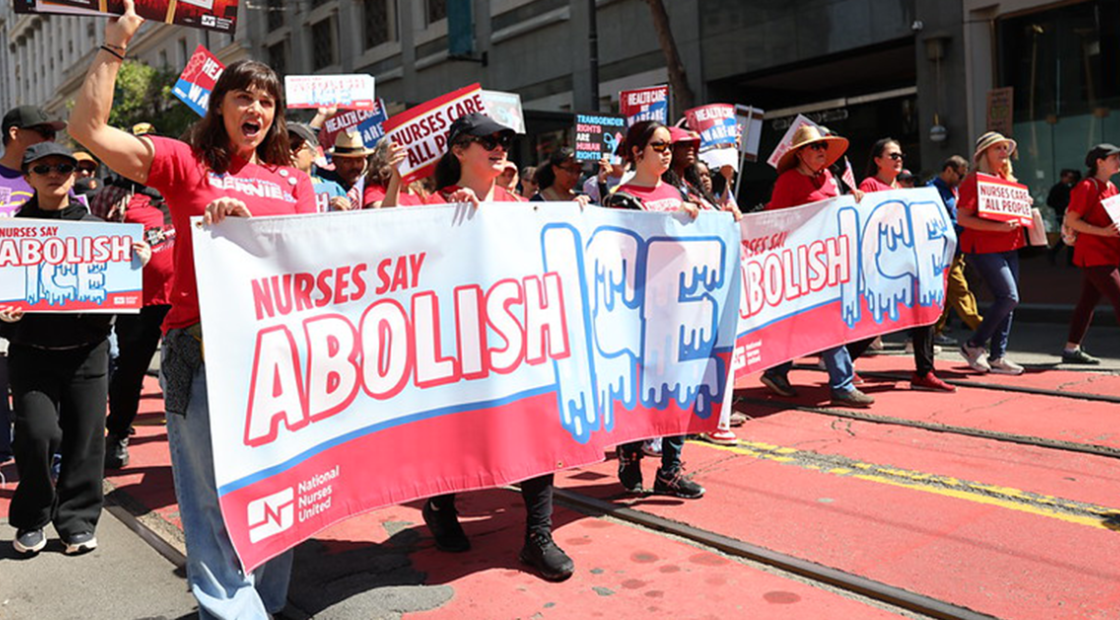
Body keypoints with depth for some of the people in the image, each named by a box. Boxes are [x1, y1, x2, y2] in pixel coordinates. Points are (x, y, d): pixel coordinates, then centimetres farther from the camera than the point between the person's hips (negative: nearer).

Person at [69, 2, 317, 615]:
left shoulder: (292, 181, 15)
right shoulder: (186, 164, 5)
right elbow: (88, 129, -3)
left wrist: (247, 222, -10)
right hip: (201, 348, -3)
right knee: (213, 494, 0)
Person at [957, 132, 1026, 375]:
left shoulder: (1007, 179, 17)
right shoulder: (973, 180, -8)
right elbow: (962, 218, -16)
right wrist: (997, 227, -24)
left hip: (1009, 247, 8)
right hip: (983, 248, -8)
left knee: (1006, 301, 5)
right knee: (1009, 297, -15)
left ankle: (997, 356, 12)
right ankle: (973, 345, -1)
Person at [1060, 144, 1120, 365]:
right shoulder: (1087, 187, -10)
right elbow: (1071, 220, -15)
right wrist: (1102, 232, -22)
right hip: (1095, 255, -9)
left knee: (1088, 301, 10)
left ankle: (1071, 349, 15)